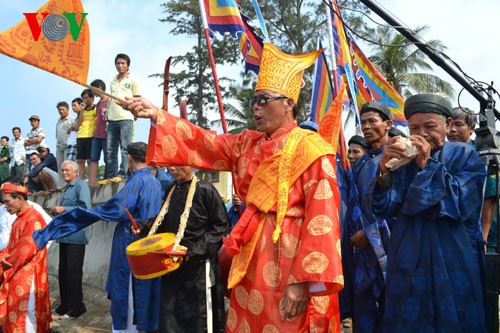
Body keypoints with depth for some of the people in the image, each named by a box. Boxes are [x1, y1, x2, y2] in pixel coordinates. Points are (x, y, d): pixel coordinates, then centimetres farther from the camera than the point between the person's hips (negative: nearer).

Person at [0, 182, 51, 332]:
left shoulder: (33, 219, -18)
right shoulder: (20, 218, 14)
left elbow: (27, 250, -21)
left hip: (27, 276, -9)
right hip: (16, 275, 10)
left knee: (25, 315, -3)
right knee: (13, 314, 15)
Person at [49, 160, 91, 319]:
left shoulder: (81, 185, -8)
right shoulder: (67, 188, 19)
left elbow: (86, 208, -20)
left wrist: (63, 209, -17)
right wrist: (57, 211, 6)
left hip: (76, 236, -9)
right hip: (64, 235, 9)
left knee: (73, 272, -3)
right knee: (63, 271, 13)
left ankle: (76, 308, 6)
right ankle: (65, 305, 24)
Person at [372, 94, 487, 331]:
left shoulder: (464, 156, 0)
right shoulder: (402, 158, 4)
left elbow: (461, 206, -14)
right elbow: (385, 209, -7)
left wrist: (428, 166, -18)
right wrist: (384, 169, -24)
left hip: (453, 262, -2)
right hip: (409, 263, 2)